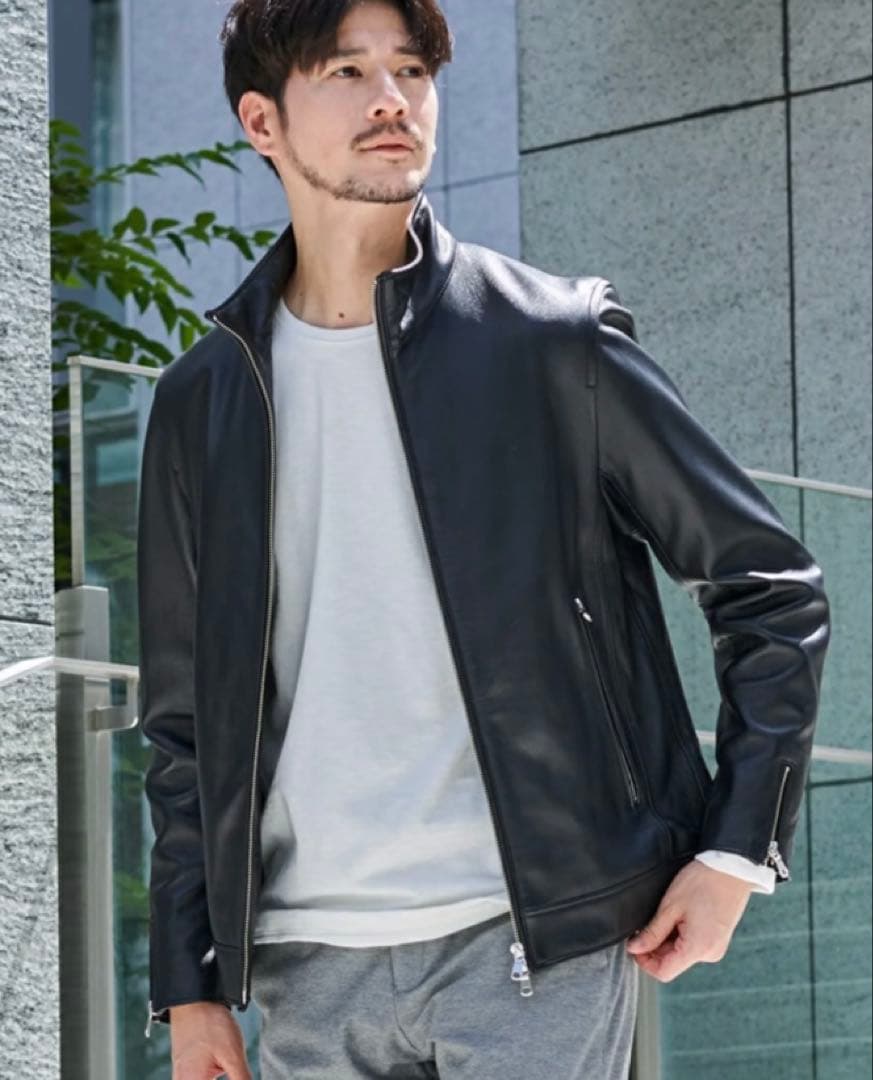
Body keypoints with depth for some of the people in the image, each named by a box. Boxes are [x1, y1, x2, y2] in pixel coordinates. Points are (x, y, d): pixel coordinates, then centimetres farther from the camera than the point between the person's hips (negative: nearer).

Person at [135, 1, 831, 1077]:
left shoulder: (554, 343, 1)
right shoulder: (203, 403, 11)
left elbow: (771, 587, 5)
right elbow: (185, 724, 15)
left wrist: (736, 852, -3)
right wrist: (190, 988, 9)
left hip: (537, 945, -3)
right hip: (310, 967, 3)